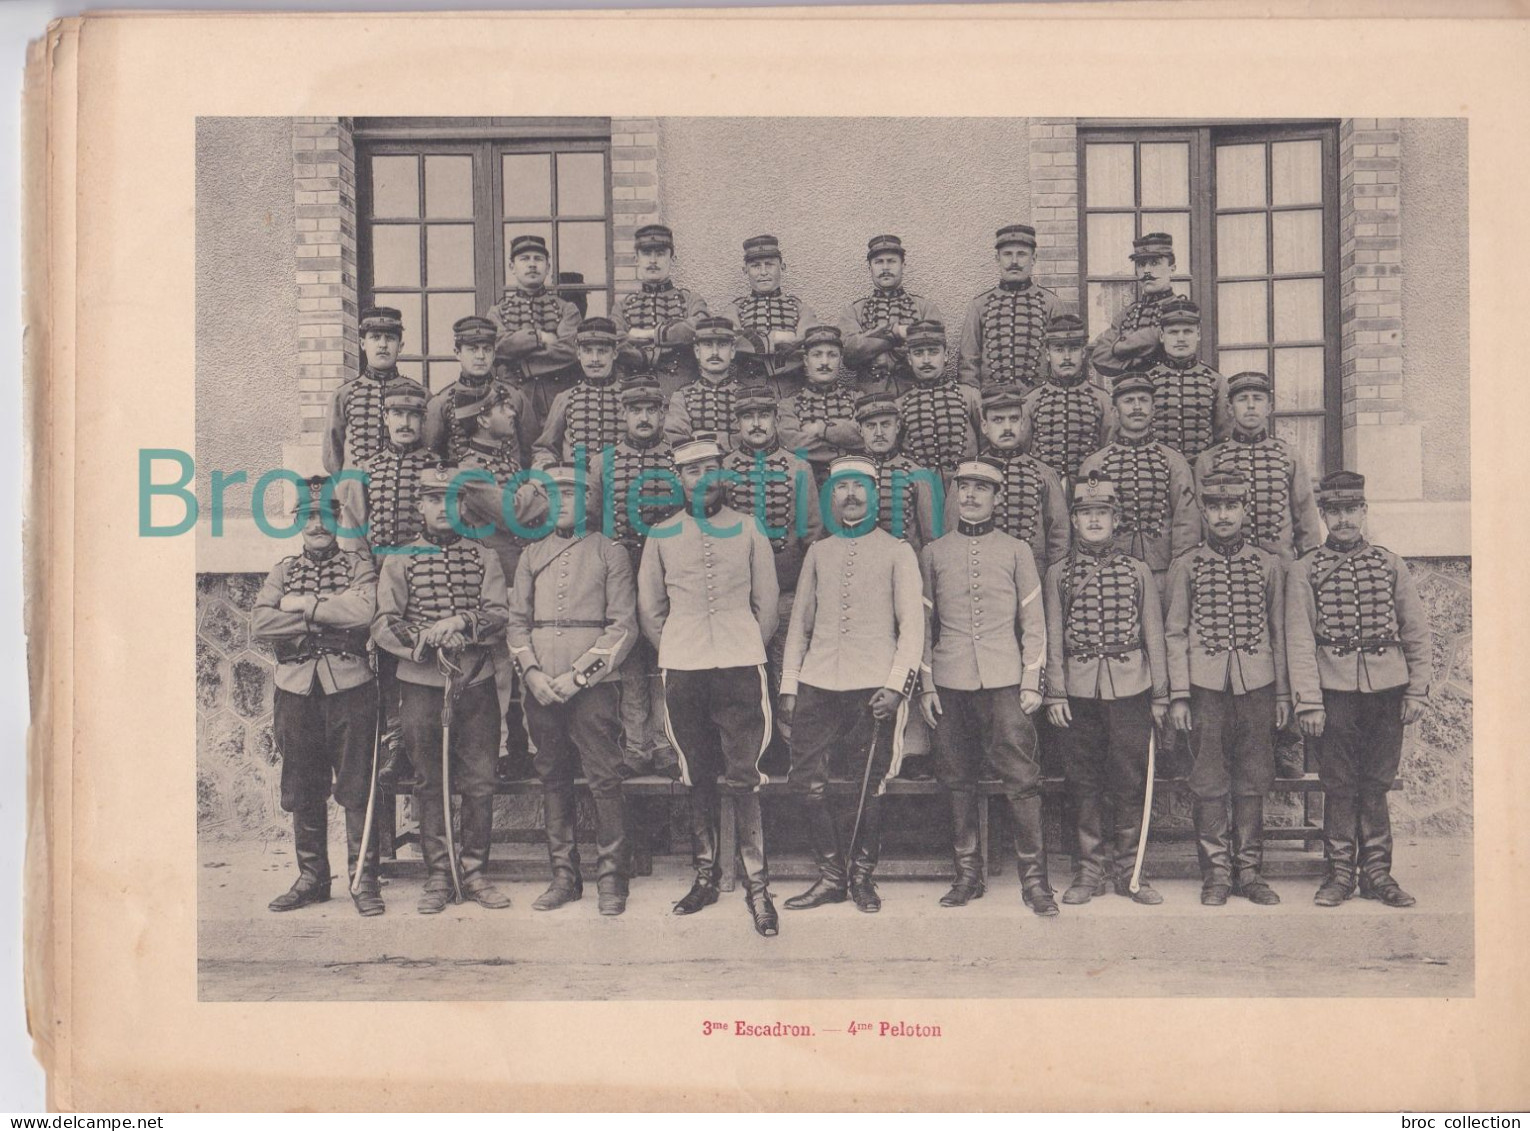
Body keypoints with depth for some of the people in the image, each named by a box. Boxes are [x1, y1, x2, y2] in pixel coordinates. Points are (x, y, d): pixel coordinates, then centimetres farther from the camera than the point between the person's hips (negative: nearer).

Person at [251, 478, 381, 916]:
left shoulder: (358, 565, 4)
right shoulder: (284, 571, 13)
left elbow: (364, 611, -17)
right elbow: (259, 624, -4)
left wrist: (304, 605, -9)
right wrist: (327, 619, -10)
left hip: (350, 687, -3)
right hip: (296, 690, 3)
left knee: (357, 789, 0)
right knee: (303, 792, 10)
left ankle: (365, 880, 8)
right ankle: (311, 878, 21)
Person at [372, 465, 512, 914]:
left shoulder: (484, 558, 10)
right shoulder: (401, 561, 7)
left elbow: (499, 616, -2)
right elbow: (383, 626, -1)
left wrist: (459, 622, -20)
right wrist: (427, 641, -16)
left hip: (476, 683, 1)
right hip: (422, 685, -1)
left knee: (480, 783, 3)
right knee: (430, 784, 5)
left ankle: (475, 872, 15)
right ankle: (437, 877, 14)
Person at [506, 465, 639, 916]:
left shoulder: (609, 553, 3)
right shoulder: (532, 555, 15)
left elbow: (623, 627, -3)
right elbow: (516, 620, 12)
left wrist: (577, 676, -10)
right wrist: (532, 672, -4)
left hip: (593, 685, -4)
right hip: (541, 688, 4)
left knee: (604, 780, -5)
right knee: (553, 781, 7)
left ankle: (612, 878, 5)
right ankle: (564, 875, 16)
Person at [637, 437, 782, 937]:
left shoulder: (748, 531, 7)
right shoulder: (662, 536, 9)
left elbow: (767, 601, 11)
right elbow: (649, 607, 15)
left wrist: (746, 651, 8)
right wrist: (675, 652, 10)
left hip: (740, 671, -2)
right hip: (682, 674, 2)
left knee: (743, 778, -7)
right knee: (698, 778, 8)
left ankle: (756, 884, -1)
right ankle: (705, 876, 18)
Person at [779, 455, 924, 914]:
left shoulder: (896, 552, 7)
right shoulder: (818, 553, 17)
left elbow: (912, 623, 2)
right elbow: (800, 621, 17)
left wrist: (896, 685, -8)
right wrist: (788, 683, 9)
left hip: (872, 687, -3)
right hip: (817, 686, 3)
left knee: (870, 787, 0)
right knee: (811, 783, -2)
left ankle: (862, 876, 16)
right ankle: (830, 876, 11)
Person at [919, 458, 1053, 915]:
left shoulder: (1016, 551, 8)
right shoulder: (933, 553, 10)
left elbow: (1033, 622, 8)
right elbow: (924, 623, 12)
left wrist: (1031, 684, 1)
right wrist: (926, 684, 6)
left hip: (1004, 682, -1)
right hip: (950, 684, 2)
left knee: (1022, 778, -6)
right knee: (958, 781, 6)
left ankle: (1034, 877, 4)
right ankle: (967, 874, 17)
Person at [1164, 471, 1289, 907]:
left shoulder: (1268, 565, 8)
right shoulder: (1186, 566, 3)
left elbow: (1278, 633, 10)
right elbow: (1175, 634, 2)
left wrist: (1283, 694, 7)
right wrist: (1178, 695, -4)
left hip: (1257, 685, 2)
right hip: (1207, 686, -1)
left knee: (1253, 782, 6)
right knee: (1209, 783, 2)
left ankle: (1248, 869, 16)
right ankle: (1216, 871, 11)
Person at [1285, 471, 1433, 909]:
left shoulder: (1390, 565, 8)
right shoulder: (1304, 571, 1)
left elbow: (1417, 631, 10)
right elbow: (1300, 641, -4)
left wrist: (1417, 690, 4)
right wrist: (1308, 702, -9)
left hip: (1386, 690, 2)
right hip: (1335, 691, -2)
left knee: (1376, 783, 7)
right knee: (1339, 785, 3)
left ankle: (1377, 872, 17)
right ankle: (1340, 872, 13)